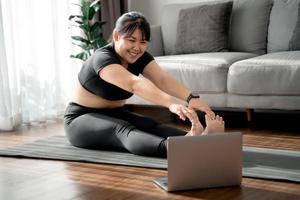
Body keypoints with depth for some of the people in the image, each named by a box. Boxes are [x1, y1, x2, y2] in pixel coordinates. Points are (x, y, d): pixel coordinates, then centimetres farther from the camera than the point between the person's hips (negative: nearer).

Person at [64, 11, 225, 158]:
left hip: (115, 115, 7)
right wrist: (172, 103, -61)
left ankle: (198, 139, -55)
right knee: (122, 129, -38)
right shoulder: (102, 58, -27)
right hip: (81, 119, -6)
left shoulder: (140, 57, -5)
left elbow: (163, 80, -24)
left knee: (150, 126, -26)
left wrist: (191, 98, -44)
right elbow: (134, 83, -45)